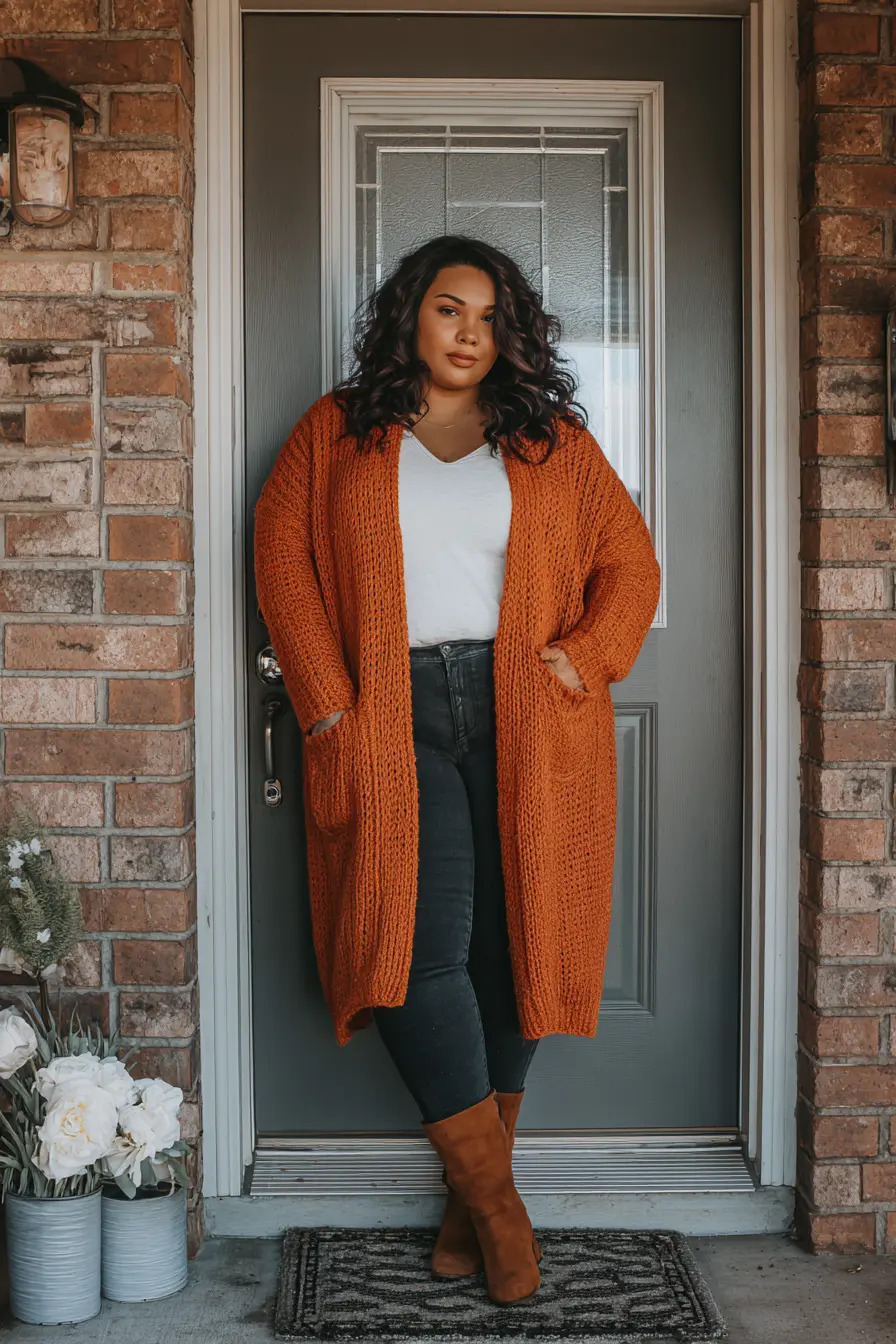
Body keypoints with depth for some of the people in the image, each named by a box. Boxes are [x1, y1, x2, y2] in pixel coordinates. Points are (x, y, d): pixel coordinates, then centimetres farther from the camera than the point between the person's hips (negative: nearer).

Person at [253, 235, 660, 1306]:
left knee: (507, 947, 1)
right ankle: (496, 1204, 0)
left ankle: (471, 1195, 16)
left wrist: (581, 659, -4)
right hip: (392, 719, -1)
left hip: (525, 723, 1)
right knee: (422, 944, -13)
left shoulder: (552, 442, 14)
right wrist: (328, 699, -5)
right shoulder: (336, 433, 12)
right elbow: (282, 551, 5)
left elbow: (630, 563, 13)